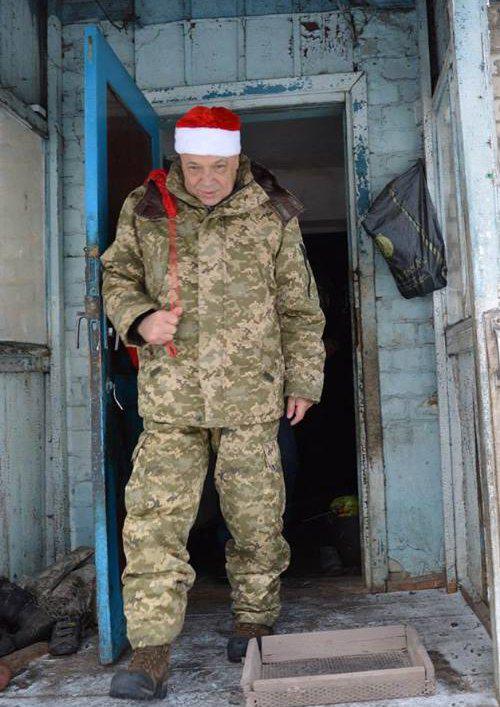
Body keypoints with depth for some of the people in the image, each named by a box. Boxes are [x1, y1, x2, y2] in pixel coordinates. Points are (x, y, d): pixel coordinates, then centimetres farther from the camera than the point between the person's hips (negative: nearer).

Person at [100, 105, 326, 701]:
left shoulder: (271, 215, 4)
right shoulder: (145, 209, 5)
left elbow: (298, 306, 10)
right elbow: (116, 277, 16)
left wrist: (303, 378, 10)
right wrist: (138, 318, -5)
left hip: (250, 392, 0)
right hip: (169, 391, 1)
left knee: (255, 516, 8)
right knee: (154, 517, -5)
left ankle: (253, 620, 29)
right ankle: (151, 650, 5)